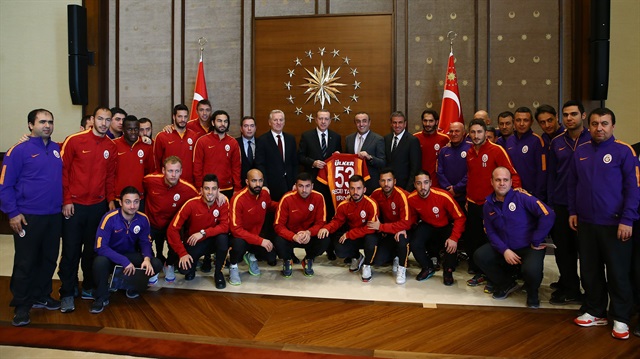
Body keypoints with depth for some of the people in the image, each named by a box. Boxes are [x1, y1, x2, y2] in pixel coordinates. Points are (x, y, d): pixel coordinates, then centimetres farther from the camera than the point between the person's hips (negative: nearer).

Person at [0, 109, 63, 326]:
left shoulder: (58, 150, 8)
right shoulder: (19, 151, -7)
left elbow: (64, 177, 18)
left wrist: (64, 203, 10)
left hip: (54, 216, 5)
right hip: (28, 217, -5)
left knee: (49, 259, 13)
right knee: (25, 263, 2)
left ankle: (41, 296, 29)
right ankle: (22, 306, 14)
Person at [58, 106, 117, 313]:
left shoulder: (111, 147, 6)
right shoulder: (74, 140, -5)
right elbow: (63, 170, -5)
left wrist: (111, 199, 5)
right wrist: (66, 200, -9)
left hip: (98, 205, 4)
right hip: (74, 205, -3)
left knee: (92, 249, 12)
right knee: (71, 250, 2)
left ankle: (88, 287, 26)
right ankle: (67, 293, 13)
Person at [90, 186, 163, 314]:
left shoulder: (143, 219, -10)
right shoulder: (110, 218, -23)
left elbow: (145, 242, 1)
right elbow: (100, 247, -27)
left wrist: (146, 258, -22)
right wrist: (124, 261, -35)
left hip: (131, 255, 4)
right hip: (111, 257, -3)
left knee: (156, 264, -20)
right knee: (100, 262, -38)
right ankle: (102, 298, -10)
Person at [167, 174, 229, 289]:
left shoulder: (223, 203, -16)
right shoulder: (191, 204, -20)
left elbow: (225, 226, -23)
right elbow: (172, 229, -20)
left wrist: (203, 233, -33)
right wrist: (182, 253, -23)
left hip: (213, 239, 1)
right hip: (193, 242, -1)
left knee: (223, 237, -33)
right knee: (183, 268, -25)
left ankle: (218, 273, -8)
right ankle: (193, 263, 15)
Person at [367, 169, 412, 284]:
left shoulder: (402, 195, -25)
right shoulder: (376, 194, -9)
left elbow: (406, 223, -31)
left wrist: (381, 227, -28)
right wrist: (381, 231, -10)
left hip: (403, 230, -4)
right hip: (387, 232, 4)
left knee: (401, 239, -38)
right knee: (378, 260, -13)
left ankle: (402, 269, -11)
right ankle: (395, 256, 21)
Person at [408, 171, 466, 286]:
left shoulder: (443, 196, -32)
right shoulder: (411, 199, -21)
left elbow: (460, 217, -22)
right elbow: (412, 217, 1)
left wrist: (454, 238, -31)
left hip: (446, 226, -3)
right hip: (427, 226, 3)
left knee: (451, 245, -30)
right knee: (414, 244, -22)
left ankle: (448, 272, 3)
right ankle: (428, 268, 10)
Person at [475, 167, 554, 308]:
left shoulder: (521, 196, -15)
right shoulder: (488, 205, 1)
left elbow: (548, 215, -21)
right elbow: (491, 232, 4)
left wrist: (536, 242, -15)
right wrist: (504, 250, -13)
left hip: (529, 247, -5)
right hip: (505, 248, 5)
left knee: (531, 270, -33)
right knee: (480, 256, -13)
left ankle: (532, 293, 6)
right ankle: (506, 284, 14)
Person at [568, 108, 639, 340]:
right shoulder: (580, 151, 7)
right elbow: (572, 184, 13)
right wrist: (573, 211, 8)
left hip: (615, 224, -4)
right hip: (586, 223, 4)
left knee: (618, 273, 5)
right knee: (590, 271, 13)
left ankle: (620, 319, 20)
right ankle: (595, 312, 28)